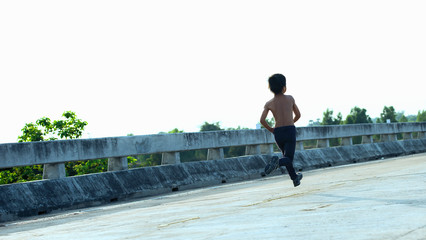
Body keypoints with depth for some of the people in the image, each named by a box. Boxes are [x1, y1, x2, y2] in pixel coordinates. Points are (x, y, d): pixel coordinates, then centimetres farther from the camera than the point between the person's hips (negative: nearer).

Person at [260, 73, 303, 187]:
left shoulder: (269, 103, 1)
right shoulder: (290, 98, 1)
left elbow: (262, 120, -10)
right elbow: (298, 115, 11)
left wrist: (270, 129, 7)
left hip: (278, 133, 3)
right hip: (290, 130, -3)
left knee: (287, 155, 23)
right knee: (288, 158, -4)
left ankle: (295, 178, 33)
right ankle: (277, 162, -37)